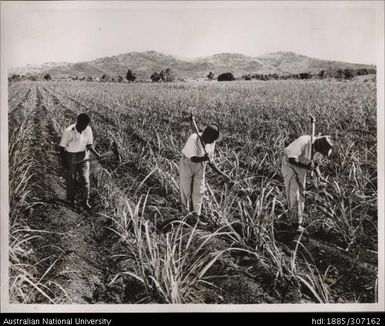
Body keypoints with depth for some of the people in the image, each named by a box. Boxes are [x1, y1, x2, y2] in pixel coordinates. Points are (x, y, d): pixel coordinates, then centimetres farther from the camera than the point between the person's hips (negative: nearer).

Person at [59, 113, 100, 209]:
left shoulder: (88, 130, -10)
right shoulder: (69, 131, -21)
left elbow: (89, 145, 1)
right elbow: (62, 147, -12)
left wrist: (96, 153, -16)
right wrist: (63, 161, -17)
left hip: (83, 156, 3)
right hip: (70, 156, -3)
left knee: (85, 179, 2)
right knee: (70, 179, 10)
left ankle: (86, 201, 13)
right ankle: (71, 200, 28)